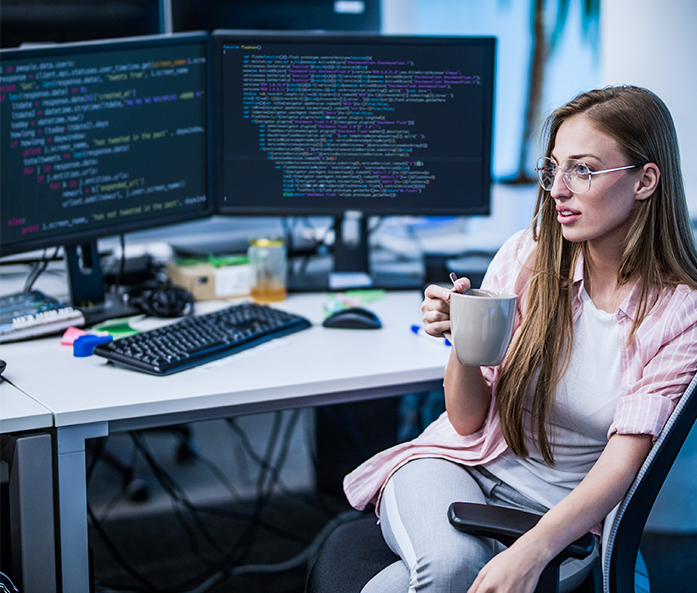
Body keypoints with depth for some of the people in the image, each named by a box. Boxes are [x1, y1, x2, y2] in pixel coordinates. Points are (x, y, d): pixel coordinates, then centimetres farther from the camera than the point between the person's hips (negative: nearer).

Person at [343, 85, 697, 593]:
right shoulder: (527, 256, -3)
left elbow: (623, 460, -16)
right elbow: (468, 421, 1)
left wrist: (532, 551, -33)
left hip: (566, 510, -1)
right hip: (458, 468, 1)